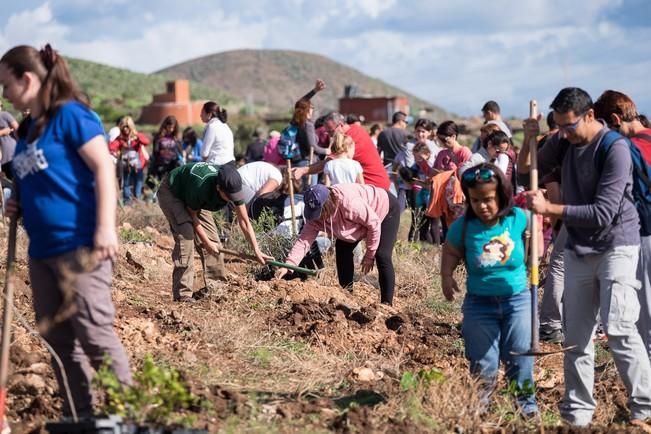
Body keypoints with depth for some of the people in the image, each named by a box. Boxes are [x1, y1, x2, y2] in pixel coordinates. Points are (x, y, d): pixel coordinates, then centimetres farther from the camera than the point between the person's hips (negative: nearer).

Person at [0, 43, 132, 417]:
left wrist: (106, 228, -22)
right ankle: (81, 418, 18)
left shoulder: (69, 114, -9)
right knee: (58, 340, 10)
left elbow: (104, 166, -15)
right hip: (42, 251, 9)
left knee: (95, 334, -9)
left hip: (80, 247, -9)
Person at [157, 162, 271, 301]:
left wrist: (256, 251, -23)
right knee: (186, 235, -25)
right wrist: (207, 243, -19)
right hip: (170, 192, -7)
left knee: (212, 238, -4)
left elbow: (244, 221, -17)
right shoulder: (201, 187, -42)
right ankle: (183, 294, -24)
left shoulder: (233, 187, -25)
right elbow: (192, 215, -24)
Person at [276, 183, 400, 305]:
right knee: (342, 249, 0)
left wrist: (369, 255, -21)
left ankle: (386, 303, -11)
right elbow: (304, 240, -24)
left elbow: (374, 223, -32)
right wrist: (288, 264, -39)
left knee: (382, 256, -18)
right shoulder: (315, 214, -23)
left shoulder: (350, 203, -44)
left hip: (386, 209, -7)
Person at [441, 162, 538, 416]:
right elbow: (450, 253, 2)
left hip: (517, 300, 0)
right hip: (480, 303, 0)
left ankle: (526, 403, 22)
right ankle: (479, 405, 24)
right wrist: (446, 276, -12)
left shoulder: (519, 219, -11)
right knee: (482, 365, 6)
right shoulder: (463, 226, -12)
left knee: (520, 360, 6)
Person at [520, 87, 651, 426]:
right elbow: (525, 171, 13)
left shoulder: (615, 149, -19)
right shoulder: (564, 142, 2)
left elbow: (602, 214, -24)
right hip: (578, 251, 7)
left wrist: (549, 209, -24)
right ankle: (577, 413, 14)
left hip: (616, 246, -6)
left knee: (618, 328, -17)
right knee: (576, 336, 6)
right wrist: (529, 139, -6)